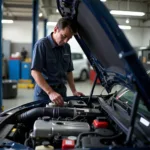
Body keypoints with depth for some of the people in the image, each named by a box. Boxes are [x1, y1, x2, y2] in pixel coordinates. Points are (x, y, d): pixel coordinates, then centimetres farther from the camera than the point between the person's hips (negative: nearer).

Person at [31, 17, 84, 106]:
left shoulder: (66, 47, 7)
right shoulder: (42, 44, -14)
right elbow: (35, 72, -21)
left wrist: (74, 91, 3)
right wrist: (50, 92, -30)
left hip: (61, 91, 6)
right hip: (44, 92, -6)